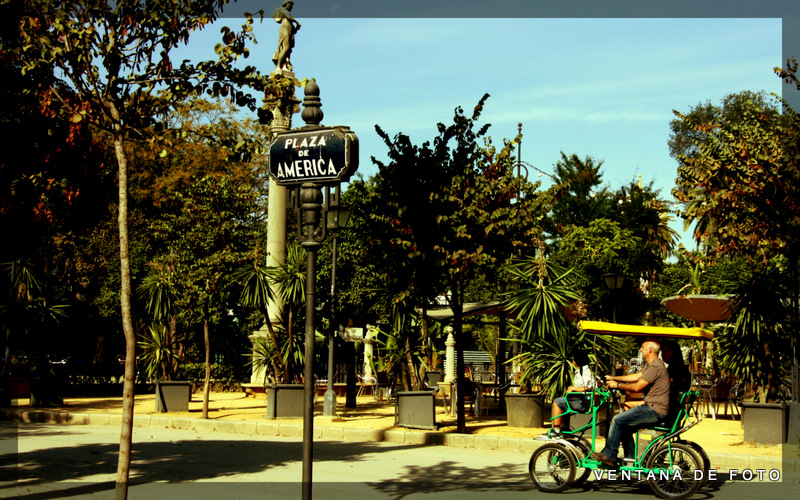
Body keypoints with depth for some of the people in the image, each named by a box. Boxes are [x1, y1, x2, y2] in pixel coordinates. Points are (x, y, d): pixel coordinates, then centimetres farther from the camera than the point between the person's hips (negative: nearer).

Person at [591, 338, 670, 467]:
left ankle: (609, 456, -5)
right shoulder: (652, 365, 18)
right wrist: (613, 378, 22)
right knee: (624, 425, 16)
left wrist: (617, 385, -6)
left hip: (655, 411, -11)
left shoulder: (655, 367, -17)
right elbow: (636, 376, 23)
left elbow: (637, 387, -18)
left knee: (617, 421, -12)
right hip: (653, 408, 11)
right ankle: (632, 459, 17)